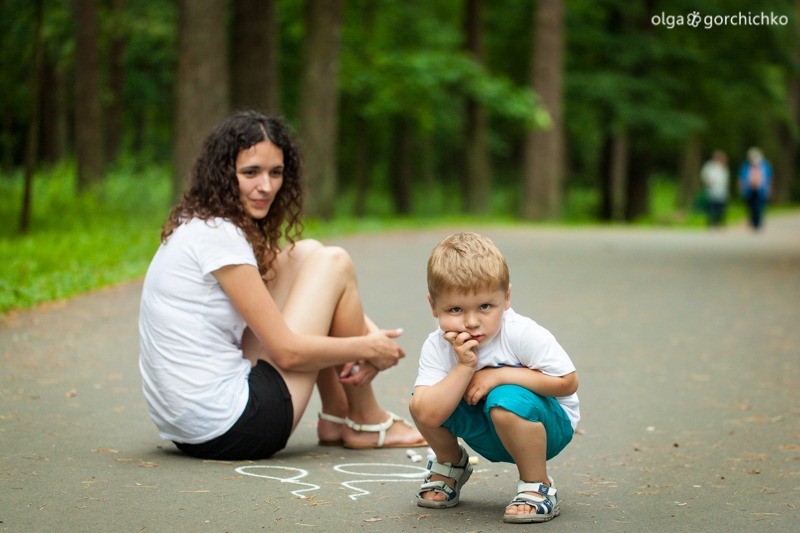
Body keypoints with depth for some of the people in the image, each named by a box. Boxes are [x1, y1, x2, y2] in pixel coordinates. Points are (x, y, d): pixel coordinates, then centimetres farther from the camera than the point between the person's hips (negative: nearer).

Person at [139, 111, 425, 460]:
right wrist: (368, 347, -1)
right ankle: (366, 422, 12)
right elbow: (288, 351, -15)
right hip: (231, 431, -9)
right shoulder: (219, 236, -16)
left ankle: (335, 418, 18)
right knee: (333, 263, -1)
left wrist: (368, 336, 2)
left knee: (305, 255, 14)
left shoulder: (199, 227, 13)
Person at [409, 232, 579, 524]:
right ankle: (450, 464, 16)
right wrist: (464, 367, -37)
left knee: (506, 400, -37)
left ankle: (538, 487, -13)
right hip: (488, 435, 4)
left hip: (549, 425, -4)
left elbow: (567, 382, -26)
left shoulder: (523, 335, -27)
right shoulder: (437, 347, -18)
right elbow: (429, 417, -27)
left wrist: (500, 374, -29)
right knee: (419, 404, -16)